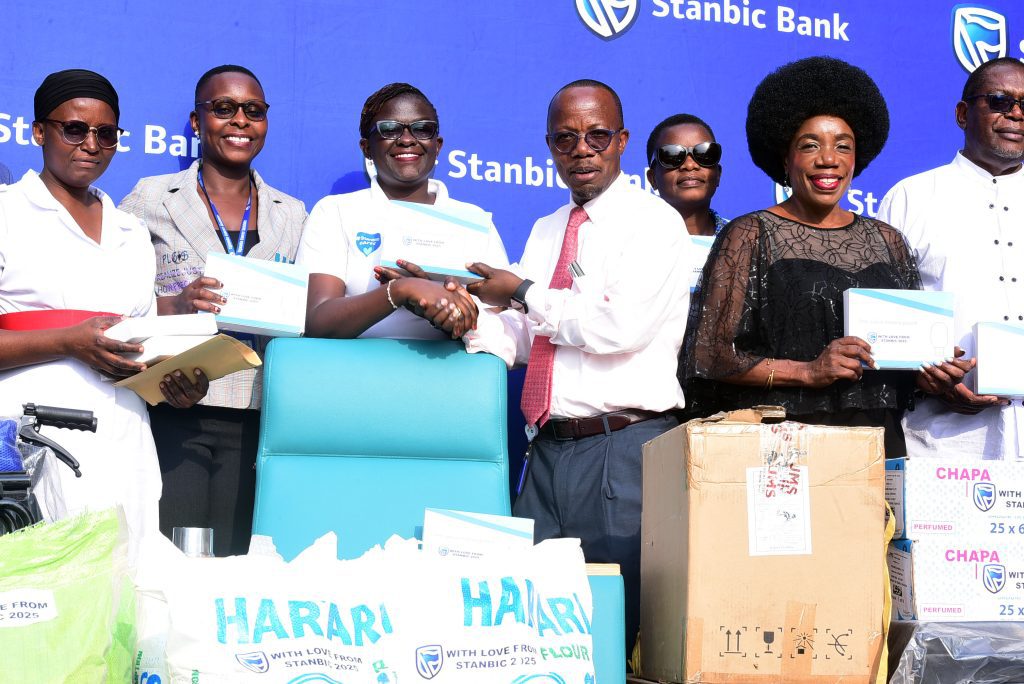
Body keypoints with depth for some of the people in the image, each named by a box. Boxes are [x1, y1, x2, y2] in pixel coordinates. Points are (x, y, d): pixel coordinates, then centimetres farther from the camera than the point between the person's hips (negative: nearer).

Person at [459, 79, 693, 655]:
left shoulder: (654, 221, -4)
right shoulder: (545, 231, 18)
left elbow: (620, 326, -18)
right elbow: (518, 341, 9)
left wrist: (524, 294, -7)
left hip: (622, 450, -6)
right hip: (549, 449, 7)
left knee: (615, 626, -1)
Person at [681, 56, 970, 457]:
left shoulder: (886, 240, 15)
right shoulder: (749, 236, 1)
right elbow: (710, 354, -6)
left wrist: (931, 374, -1)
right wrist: (807, 371, -15)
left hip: (877, 437, 4)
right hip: (780, 438, -4)